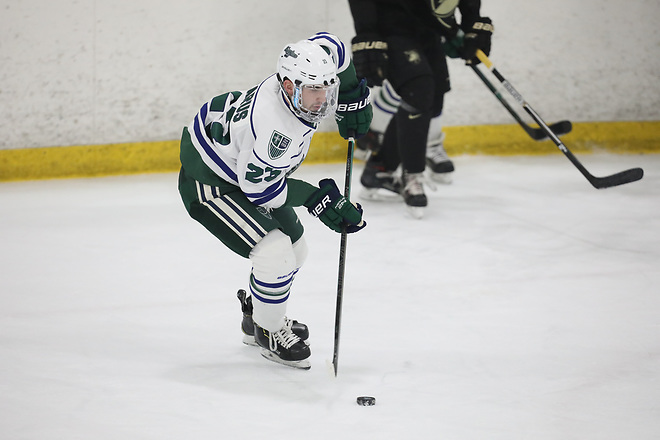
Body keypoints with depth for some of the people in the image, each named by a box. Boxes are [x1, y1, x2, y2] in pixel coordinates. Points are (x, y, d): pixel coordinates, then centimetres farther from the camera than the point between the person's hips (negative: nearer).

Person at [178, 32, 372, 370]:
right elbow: (258, 185, -29)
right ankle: (269, 332, 3)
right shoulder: (274, 124, -40)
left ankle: (255, 316, 42)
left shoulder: (306, 90, -17)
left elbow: (329, 46, 4)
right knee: (275, 252, -21)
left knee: (294, 251, 17)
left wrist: (353, 98, 1)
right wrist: (316, 199, -23)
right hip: (209, 181, -10)